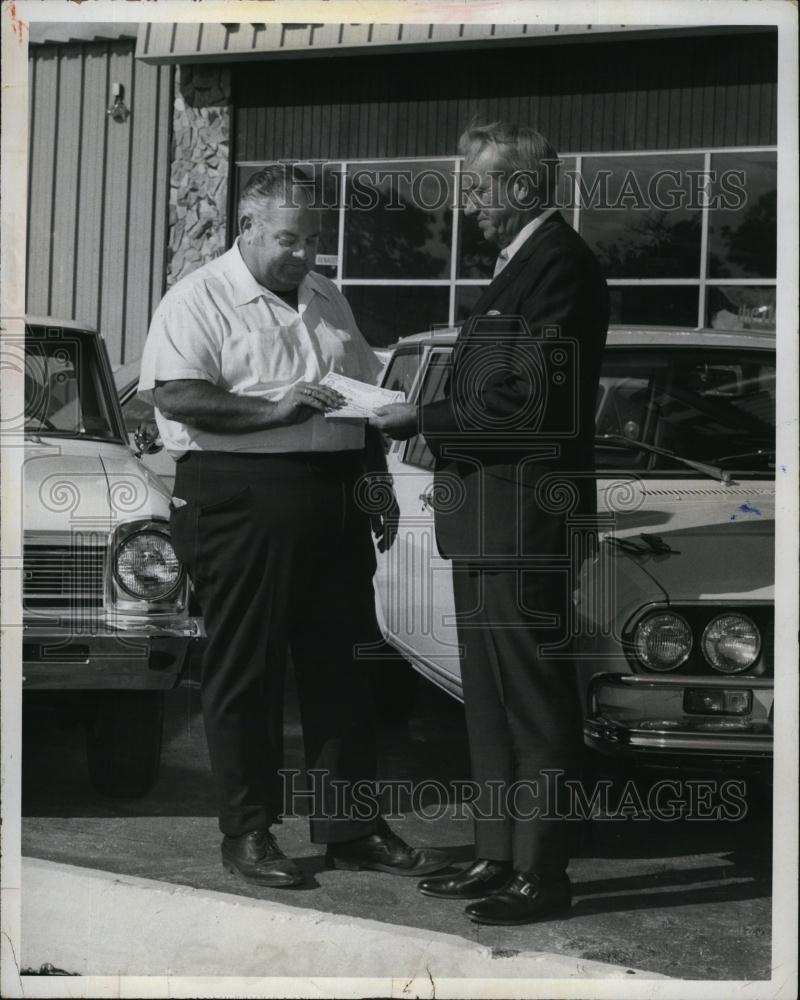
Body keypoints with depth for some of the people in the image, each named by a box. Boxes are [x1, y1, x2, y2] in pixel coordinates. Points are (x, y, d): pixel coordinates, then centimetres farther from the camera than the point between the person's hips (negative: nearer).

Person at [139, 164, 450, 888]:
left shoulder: (329, 302, 18)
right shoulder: (201, 300, -3)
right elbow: (175, 395, -17)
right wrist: (274, 410, -23)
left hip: (334, 502, 6)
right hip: (240, 499, -6)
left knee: (339, 666, 9)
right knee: (245, 671, -1)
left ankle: (352, 827, 17)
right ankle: (248, 833, 9)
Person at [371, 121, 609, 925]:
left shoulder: (559, 264, -14)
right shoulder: (520, 263, 17)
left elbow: (529, 408, -22)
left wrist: (422, 420, -14)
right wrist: (432, 427, 6)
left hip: (525, 522, -10)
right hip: (487, 520, 10)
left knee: (535, 702, -3)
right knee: (490, 699, 15)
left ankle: (542, 874, 4)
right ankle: (499, 857, 23)